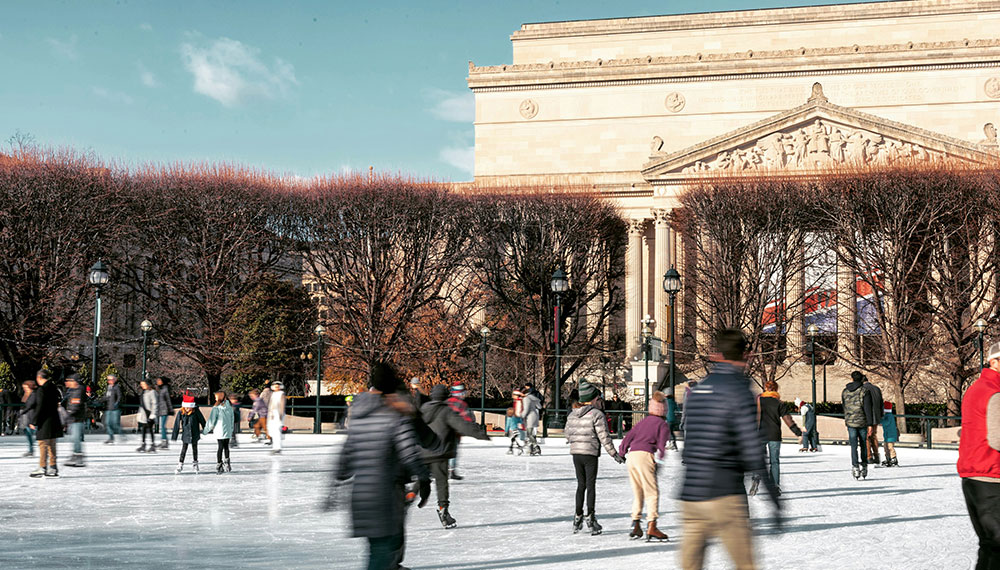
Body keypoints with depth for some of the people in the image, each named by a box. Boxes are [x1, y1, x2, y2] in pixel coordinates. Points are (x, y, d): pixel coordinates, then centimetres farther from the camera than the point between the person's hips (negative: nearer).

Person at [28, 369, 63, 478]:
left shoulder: (41, 390, -15)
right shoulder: (54, 388, 10)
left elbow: (40, 407, -17)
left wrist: (34, 422, -11)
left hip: (45, 422, -8)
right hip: (54, 421, 8)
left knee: (43, 445, -3)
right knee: (51, 445, 13)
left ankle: (42, 468, -3)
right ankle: (53, 468, 16)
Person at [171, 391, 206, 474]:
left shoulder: (196, 411, -11)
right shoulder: (180, 413, -11)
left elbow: (202, 420, 3)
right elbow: (177, 424, -5)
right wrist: (174, 436, -4)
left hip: (195, 435, 1)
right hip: (185, 435, -1)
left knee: (194, 448, 14)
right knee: (183, 450, -2)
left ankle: (195, 463, 30)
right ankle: (180, 465, 4)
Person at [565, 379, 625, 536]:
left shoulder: (572, 414, 7)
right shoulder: (597, 414, -11)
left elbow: (568, 433, 13)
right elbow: (604, 437, -13)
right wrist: (614, 454, -7)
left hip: (575, 453, 5)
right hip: (590, 454, -5)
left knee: (581, 485, 15)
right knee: (590, 485, 1)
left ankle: (578, 517, 17)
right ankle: (590, 517, 1)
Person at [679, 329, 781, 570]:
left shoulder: (696, 390, 14)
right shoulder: (739, 390, -8)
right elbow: (751, 450, -13)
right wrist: (774, 499, -9)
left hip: (690, 495, 7)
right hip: (724, 495, -6)